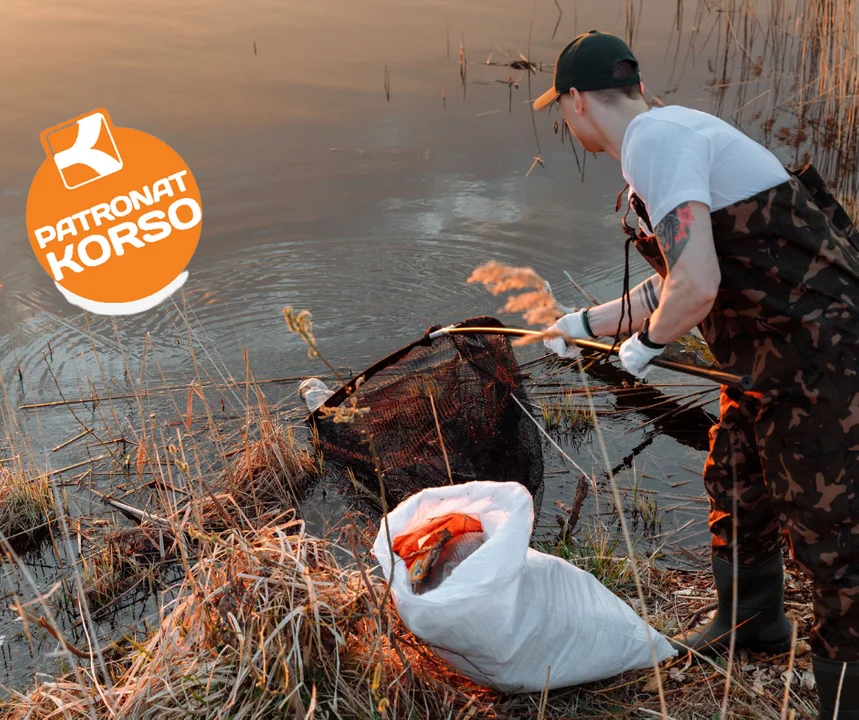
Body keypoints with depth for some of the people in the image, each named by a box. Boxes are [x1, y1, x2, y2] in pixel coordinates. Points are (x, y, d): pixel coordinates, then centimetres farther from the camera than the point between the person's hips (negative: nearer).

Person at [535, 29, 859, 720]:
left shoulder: (655, 140, -19)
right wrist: (589, 321, 29)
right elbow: (675, 278, 21)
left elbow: (696, 289, -30)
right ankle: (751, 621, 46)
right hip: (773, 354, 11)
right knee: (735, 482, 24)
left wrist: (646, 343, -10)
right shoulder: (673, 132, 13)